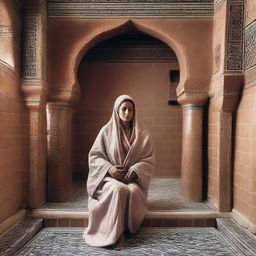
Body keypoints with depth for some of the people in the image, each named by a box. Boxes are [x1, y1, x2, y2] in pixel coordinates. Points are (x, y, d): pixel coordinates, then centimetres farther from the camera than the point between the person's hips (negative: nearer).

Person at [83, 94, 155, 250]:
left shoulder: (142, 134, 6)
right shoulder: (106, 131, 2)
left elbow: (149, 160, 2)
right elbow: (94, 157, 2)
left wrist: (134, 171, -16)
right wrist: (109, 169, -16)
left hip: (133, 179, 1)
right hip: (110, 178, -1)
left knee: (131, 192, -34)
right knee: (118, 189, -35)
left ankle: (120, 231, -15)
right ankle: (117, 233, -24)